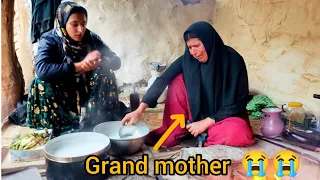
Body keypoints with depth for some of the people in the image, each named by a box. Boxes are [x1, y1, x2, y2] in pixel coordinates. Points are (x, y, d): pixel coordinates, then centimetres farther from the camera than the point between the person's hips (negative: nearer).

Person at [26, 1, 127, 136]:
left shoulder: (91, 38, -6)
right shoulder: (50, 40, -15)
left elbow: (116, 61, -10)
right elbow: (41, 69, -34)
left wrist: (98, 62, -32)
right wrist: (79, 66, -34)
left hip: (87, 92, 2)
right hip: (60, 94, -2)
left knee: (106, 73, -21)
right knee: (41, 83, -29)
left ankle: (101, 122, -15)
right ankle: (66, 129, -19)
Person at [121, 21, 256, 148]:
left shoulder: (233, 60, -20)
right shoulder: (188, 59, -12)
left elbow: (238, 102, -17)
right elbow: (162, 81, -19)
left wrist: (206, 122, -21)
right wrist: (139, 111, -29)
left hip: (228, 114, -2)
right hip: (199, 112, 3)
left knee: (237, 134, -36)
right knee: (178, 81, -19)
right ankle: (173, 133, -9)